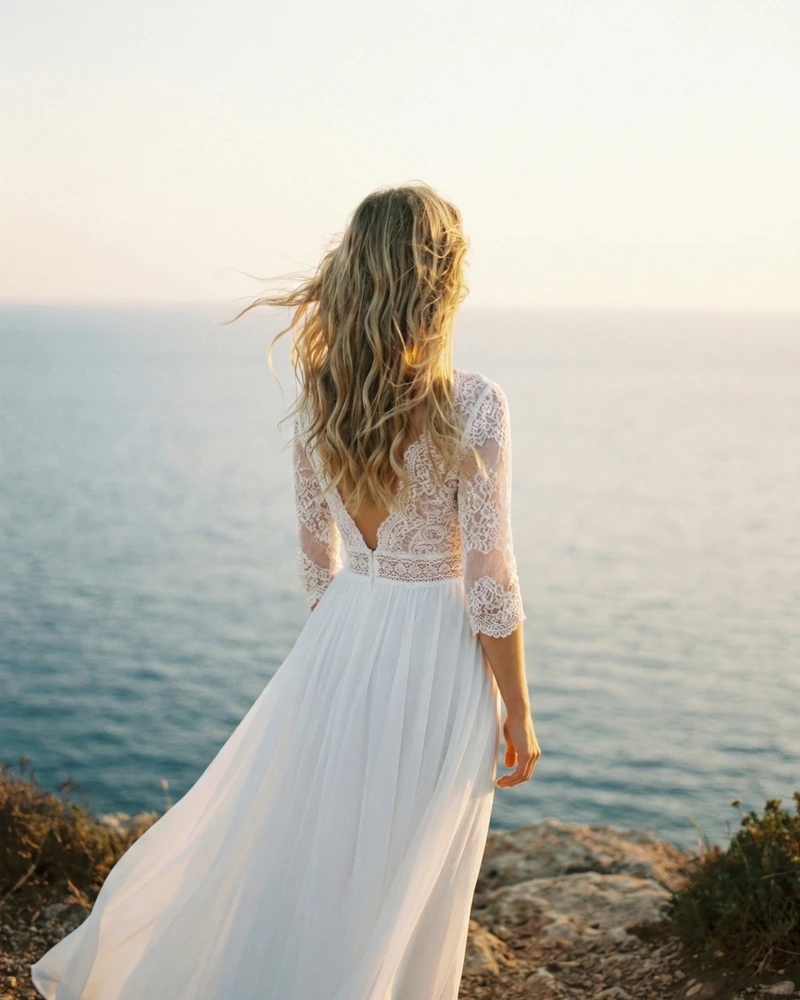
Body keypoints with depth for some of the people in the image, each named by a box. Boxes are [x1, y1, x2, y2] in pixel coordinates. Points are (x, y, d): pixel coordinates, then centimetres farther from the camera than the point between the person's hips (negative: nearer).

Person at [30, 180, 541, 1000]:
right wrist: (518, 713, -5)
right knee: (402, 894, 12)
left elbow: (316, 555, 7)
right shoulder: (472, 405, -18)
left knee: (288, 851, 22)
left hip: (339, 642, 5)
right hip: (439, 656, -5)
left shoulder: (316, 398, -3)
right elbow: (488, 584, -16)